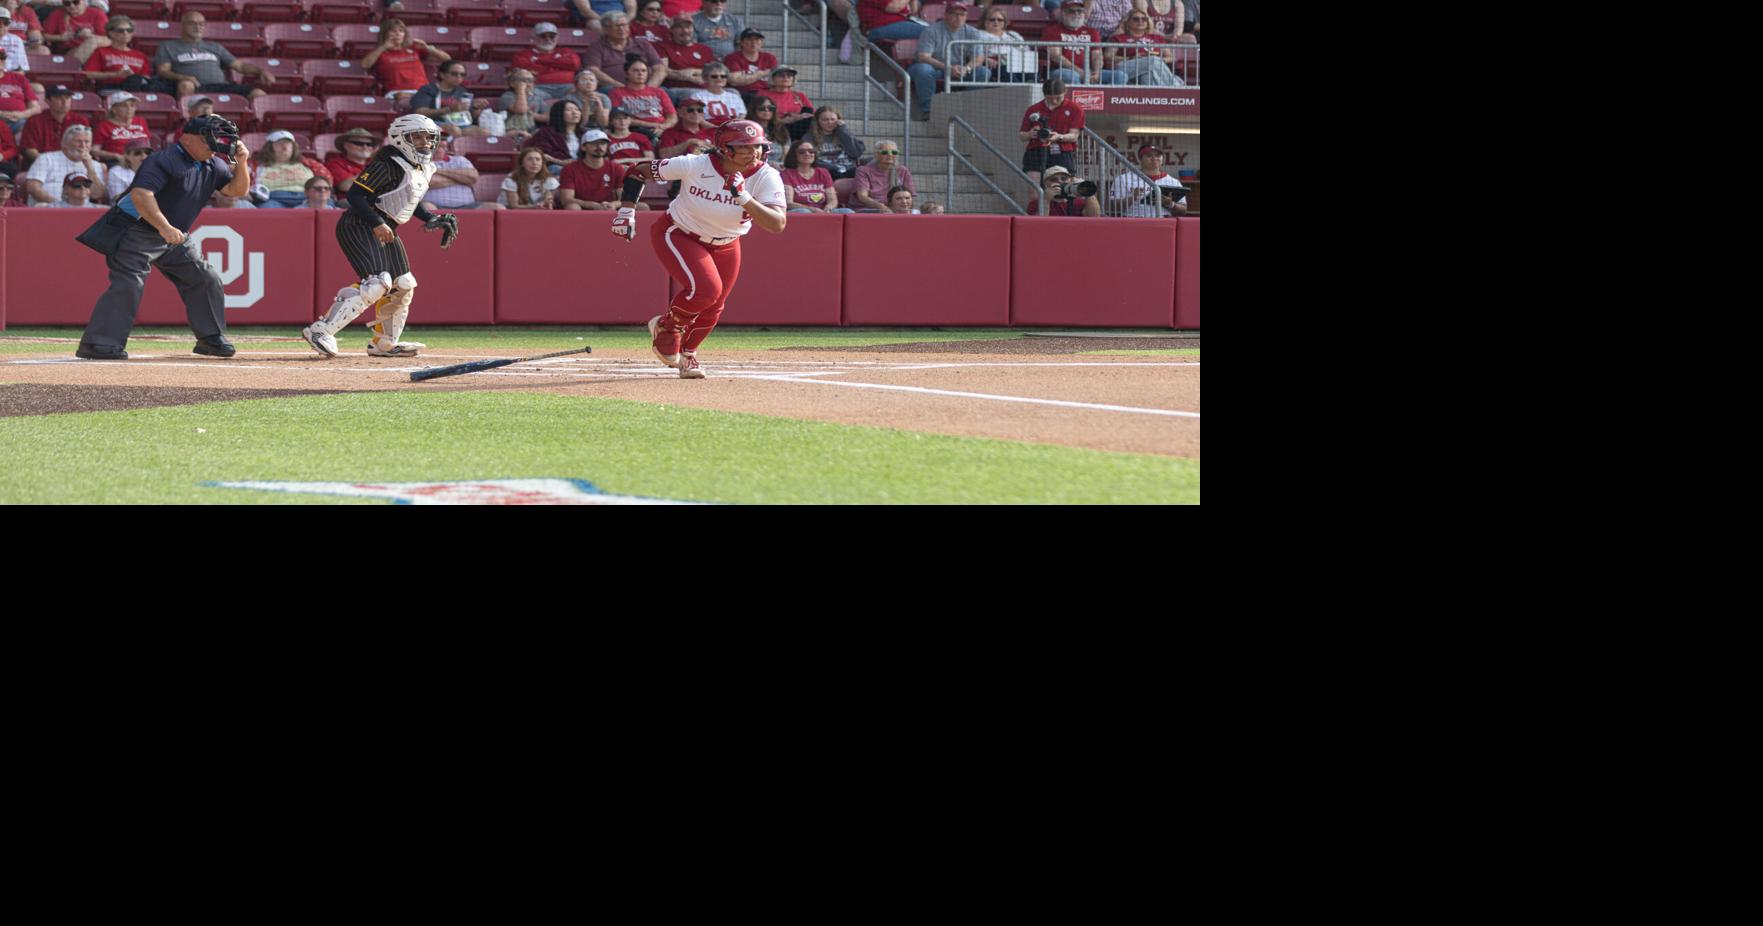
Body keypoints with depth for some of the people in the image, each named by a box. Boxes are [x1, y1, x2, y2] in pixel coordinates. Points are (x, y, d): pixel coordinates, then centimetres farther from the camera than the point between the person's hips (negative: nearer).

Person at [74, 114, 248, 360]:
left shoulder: (213, 166, 6)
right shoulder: (165, 160, -22)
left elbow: (237, 190, 10)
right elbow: (140, 194, -33)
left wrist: (241, 162, -9)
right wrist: (164, 227, -42)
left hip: (174, 238, 9)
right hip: (136, 231, -9)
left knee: (206, 281, 6)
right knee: (128, 284, -20)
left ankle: (211, 339, 21)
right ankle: (98, 345, -22)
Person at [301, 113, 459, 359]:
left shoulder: (423, 169, 12)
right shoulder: (388, 164, -17)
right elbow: (355, 194, -21)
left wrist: (431, 219, 11)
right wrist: (377, 224, -29)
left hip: (384, 231, 10)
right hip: (358, 227, -10)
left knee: (403, 286, 13)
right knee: (378, 282, -24)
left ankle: (384, 343, 29)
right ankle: (321, 330, -26)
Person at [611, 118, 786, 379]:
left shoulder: (766, 178, -23)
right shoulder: (695, 166, -28)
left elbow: (777, 224, -36)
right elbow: (637, 172, -15)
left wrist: (744, 198, -46)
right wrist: (626, 211, -21)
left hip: (725, 246, 4)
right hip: (679, 236, -4)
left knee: (712, 308, 7)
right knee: (705, 288, -24)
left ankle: (687, 353, 38)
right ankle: (666, 326, 6)